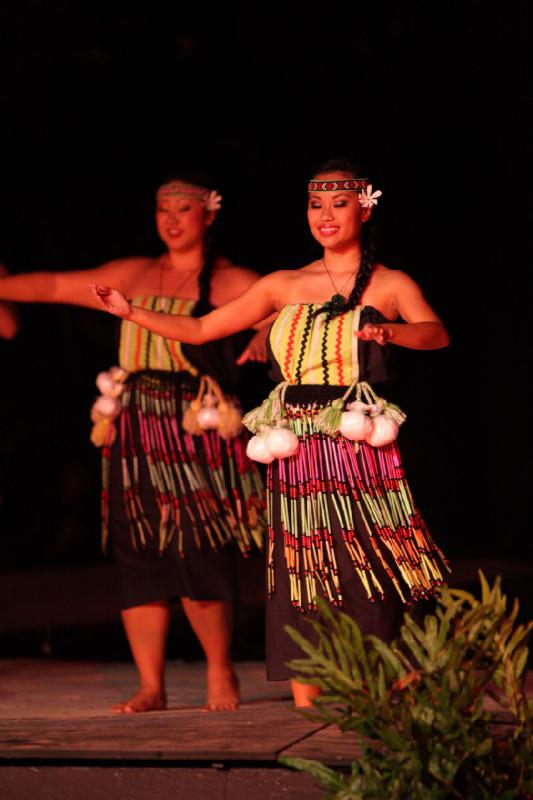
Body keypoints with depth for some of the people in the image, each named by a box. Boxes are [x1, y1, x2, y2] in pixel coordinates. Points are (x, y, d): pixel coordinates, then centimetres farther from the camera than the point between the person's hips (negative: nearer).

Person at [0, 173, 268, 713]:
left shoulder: (233, 283, 2)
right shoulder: (134, 275, 16)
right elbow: (59, 286, 21)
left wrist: (266, 335, -33)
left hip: (197, 435, -4)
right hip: (136, 433, 5)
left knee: (198, 559, -9)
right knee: (137, 559, 2)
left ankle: (221, 674, 10)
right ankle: (150, 686, 7)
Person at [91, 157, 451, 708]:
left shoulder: (389, 285, 5)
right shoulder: (285, 286, 14)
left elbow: (436, 333, -15)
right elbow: (199, 330, 16)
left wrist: (387, 331, -35)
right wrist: (131, 312, 7)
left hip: (359, 450, -3)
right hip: (296, 454, 3)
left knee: (365, 579, -8)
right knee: (299, 580, 0)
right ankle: (306, 714, 4)